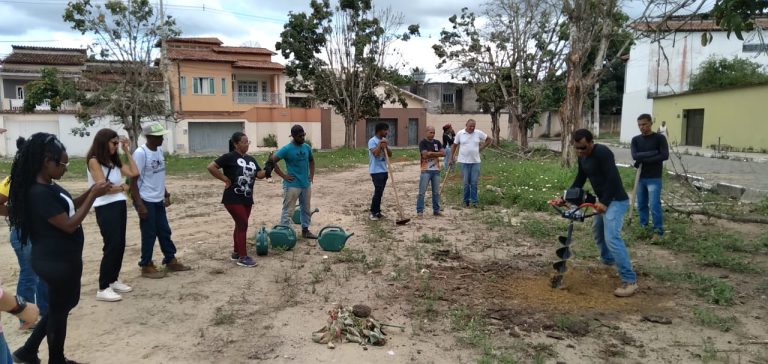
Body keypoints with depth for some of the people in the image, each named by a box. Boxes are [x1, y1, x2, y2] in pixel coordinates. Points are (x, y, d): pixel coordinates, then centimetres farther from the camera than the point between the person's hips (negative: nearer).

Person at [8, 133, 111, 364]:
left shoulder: (48, 187, 5)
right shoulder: (39, 193, -25)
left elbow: (68, 208, 15)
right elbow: (69, 225, -24)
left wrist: (91, 192, 0)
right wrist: (93, 196, -21)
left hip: (62, 259, 10)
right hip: (56, 262, -10)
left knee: (65, 304, 24)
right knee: (59, 309, 9)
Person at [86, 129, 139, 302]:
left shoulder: (114, 161, 12)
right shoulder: (94, 161, -8)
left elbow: (134, 173, 1)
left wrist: (127, 151, 4)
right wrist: (122, 187, 3)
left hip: (120, 206, 7)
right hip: (105, 208, -7)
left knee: (120, 245, 11)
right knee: (112, 245, -8)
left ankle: (113, 280, 25)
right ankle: (103, 288, 0)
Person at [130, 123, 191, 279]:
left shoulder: (159, 150, 7)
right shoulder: (140, 153, -17)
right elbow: (133, 180, -17)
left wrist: (166, 195, 17)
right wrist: (139, 204, -20)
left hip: (158, 200, 8)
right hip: (146, 201, -8)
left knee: (164, 232, 15)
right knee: (149, 234, 2)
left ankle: (171, 261, 26)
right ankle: (146, 266, 15)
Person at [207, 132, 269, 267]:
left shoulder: (251, 159, 12)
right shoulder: (229, 157, -9)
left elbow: (260, 175, 6)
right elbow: (211, 167, -14)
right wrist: (226, 179, -14)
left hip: (247, 199, 8)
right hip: (233, 198, -7)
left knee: (240, 225, 15)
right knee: (243, 225, -9)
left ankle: (236, 253, 28)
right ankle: (243, 257, -2)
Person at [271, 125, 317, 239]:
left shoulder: (307, 147, 5)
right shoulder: (287, 149, -13)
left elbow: (311, 161, 23)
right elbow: (272, 160, -15)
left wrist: (311, 175, 10)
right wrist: (283, 176, -15)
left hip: (306, 184, 6)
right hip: (292, 185, -6)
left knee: (306, 209, 16)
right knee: (288, 211, -2)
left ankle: (305, 230, 29)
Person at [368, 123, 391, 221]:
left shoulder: (384, 141, 13)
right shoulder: (372, 141, -11)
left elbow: (390, 154, 7)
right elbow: (375, 153, -25)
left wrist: (385, 147, -9)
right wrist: (380, 144, -17)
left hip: (384, 170, 8)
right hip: (376, 171, -8)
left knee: (380, 192, 10)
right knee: (378, 192, -9)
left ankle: (377, 212, 17)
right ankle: (373, 213, 0)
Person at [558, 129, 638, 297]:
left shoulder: (602, 152, -21)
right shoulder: (582, 157, 8)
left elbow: (613, 179, -26)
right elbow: (580, 180, 16)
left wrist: (604, 202, -30)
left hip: (616, 201, -10)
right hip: (604, 200, 10)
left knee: (611, 238, -20)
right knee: (597, 230, 27)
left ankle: (630, 280, -18)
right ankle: (608, 260, 51)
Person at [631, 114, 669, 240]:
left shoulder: (659, 138, -5)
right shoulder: (636, 139, 5)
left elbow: (665, 155, -16)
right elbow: (635, 156, -9)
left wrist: (643, 160, -16)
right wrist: (652, 153, -18)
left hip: (654, 178, -4)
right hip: (640, 177, 4)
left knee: (654, 205, -10)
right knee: (641, 205, 11)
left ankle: (658, 230, -1)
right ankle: (643, 227, 24)